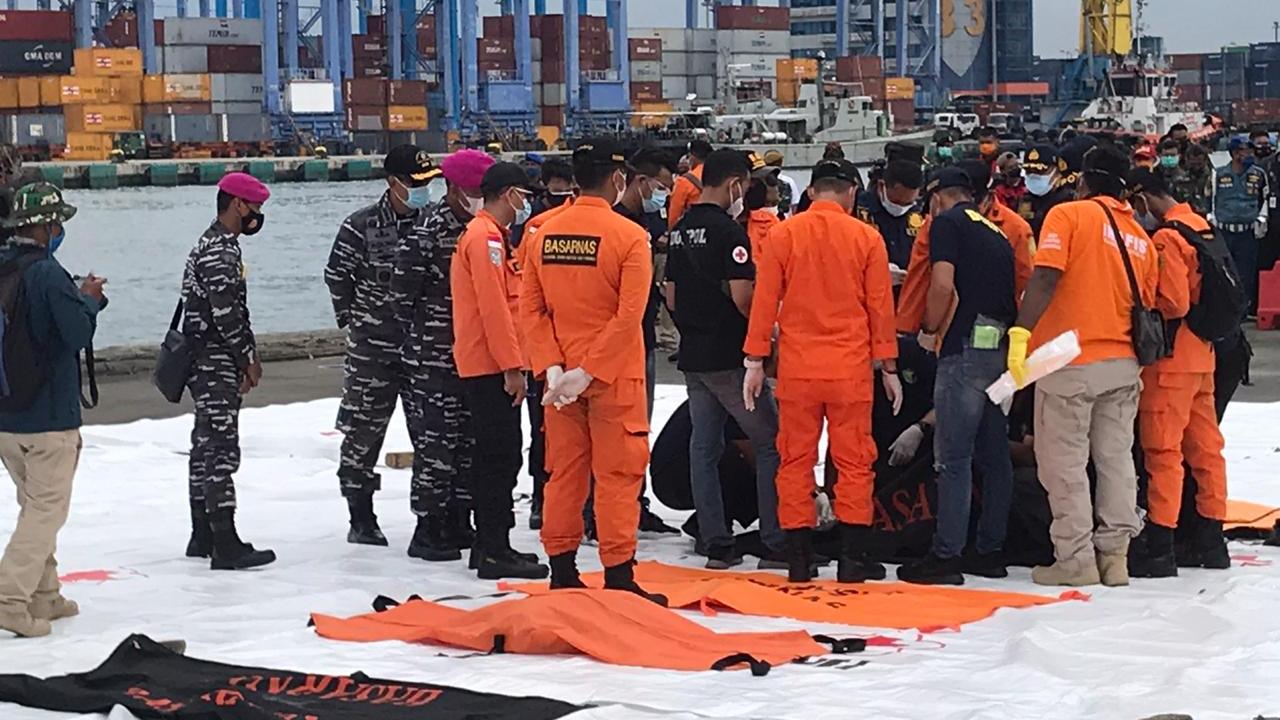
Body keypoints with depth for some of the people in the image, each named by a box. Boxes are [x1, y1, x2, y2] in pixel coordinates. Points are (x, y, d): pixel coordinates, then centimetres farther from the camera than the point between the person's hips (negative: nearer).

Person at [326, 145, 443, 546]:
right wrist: (353, 321, -1)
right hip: (373, 349, -3)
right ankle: (361, 519, 14)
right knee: (363, 430, 3)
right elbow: (337, 275, -5)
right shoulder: (362, 226, -8)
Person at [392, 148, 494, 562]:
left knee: (468, 441, 12)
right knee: (437, 441, -7)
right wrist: (422, 339, -4)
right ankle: (428, 529, -1)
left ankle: (458, 523, 21)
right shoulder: (427, 236, -13)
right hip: (437, 359, -8)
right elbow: (403, 295, -11)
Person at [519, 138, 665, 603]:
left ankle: (562, 573, 16)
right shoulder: (629, 236, -11)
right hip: (614, 375, -4)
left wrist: (552, 367, -5)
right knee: (617, 476, 1)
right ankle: (618, 577, 2)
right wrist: (588, 371, -16)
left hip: (560, 376, 5)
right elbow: (629, 316, -18)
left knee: (565, 473, 12)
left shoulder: (544, 234, 2)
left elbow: (530, 309, 0)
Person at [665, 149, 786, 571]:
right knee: (771, 442, 1)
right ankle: (776, 543, -1)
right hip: (729, 357, -8)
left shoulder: (681, 231, 11)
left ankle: (716, 544, 9)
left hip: (692, 356, 8)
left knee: (704, 448, 8)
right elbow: (743, 297, -21)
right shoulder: (728, 231, -15)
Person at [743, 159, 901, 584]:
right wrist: (888, 367, 10)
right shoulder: (867, 238, -1)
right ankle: (853, 559, 5)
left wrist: (755, 359, 6)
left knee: (796, 460, 7)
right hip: (850, 369, -1)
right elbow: (881, 306, 3)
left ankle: (799, 559, 8)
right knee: (854, 462, 5)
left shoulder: (784, 234, 0)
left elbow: (764, 300, 0)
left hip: (796, 368, 1)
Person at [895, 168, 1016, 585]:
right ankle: (991, 551, 15)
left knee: (954, 456, -7)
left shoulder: (948, 222, -1)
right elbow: (1011, 294, 20)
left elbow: (943, 285, -14)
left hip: (967, 348, -8)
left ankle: (946, 555, -9)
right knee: (994, 455, 10)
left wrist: (931, 328, 1)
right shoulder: (996, 233, 22)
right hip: (1002, 351, 8)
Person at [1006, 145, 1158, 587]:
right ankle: (1114, 555, 13)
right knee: (1116, 459, 11)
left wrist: (1021, 333, -23)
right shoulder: (1141, 238, 13)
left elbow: (1046, 279, -17)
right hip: (1124, 365, 6)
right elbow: (1146, 307, 14)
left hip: (1071, 363, -6)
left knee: (1064, 461, 1)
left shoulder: (1068, 215, -4)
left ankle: (1075, 559, 1)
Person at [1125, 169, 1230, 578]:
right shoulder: (1203, 228, 11)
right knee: (1205, 447, 12)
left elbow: (1174, 302, -21)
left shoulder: (1167, 237, -16)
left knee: (1163, 451, -7)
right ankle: (1210, 541, 17)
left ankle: (1158, 547, -8)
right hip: (1202, 356, 9)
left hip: (1172, 359, -9)